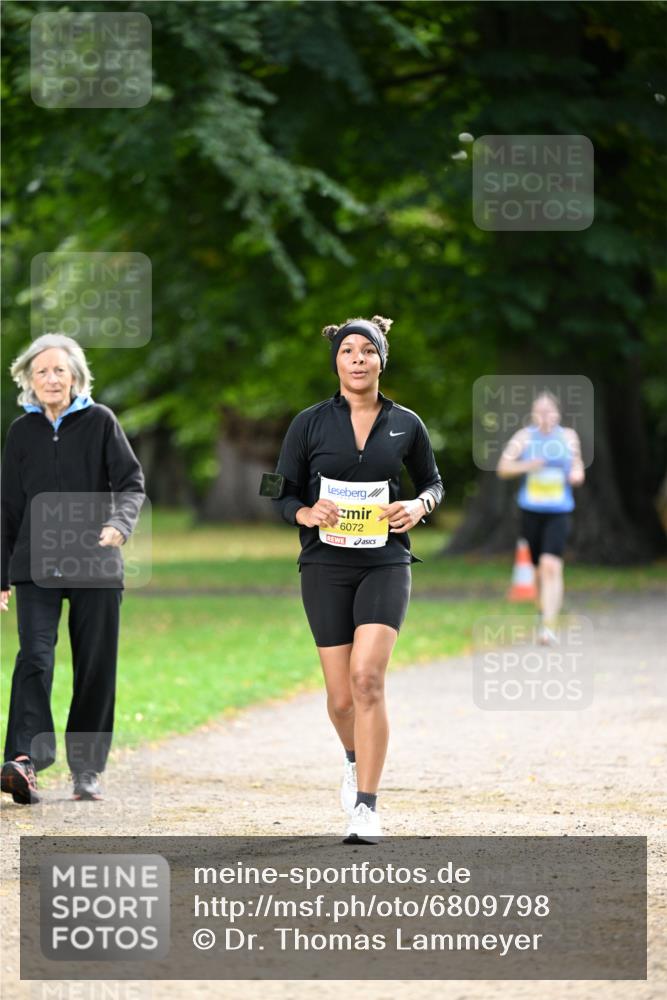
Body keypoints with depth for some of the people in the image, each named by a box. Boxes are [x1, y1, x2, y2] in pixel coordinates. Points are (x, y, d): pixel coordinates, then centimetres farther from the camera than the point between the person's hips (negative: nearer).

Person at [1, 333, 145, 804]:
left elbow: (132, 483, -2)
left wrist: (120, 523, -23)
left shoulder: (100, 422, 3)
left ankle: (87, 770, 11)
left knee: (96, 671, 2)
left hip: (96, 568, 0)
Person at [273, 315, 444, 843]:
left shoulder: (406, 424, 5)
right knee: (342, 697, 2)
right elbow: (281, 493, 6)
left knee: (367, 677, -19)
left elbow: (433, 482, 18)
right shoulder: (310, 423, 2)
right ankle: (355, 759, 38)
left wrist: (419, 507, -4)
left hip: (385, 564, -1)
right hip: (326, 566, 1)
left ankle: (366, 807, -17)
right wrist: (305, 513, -15)